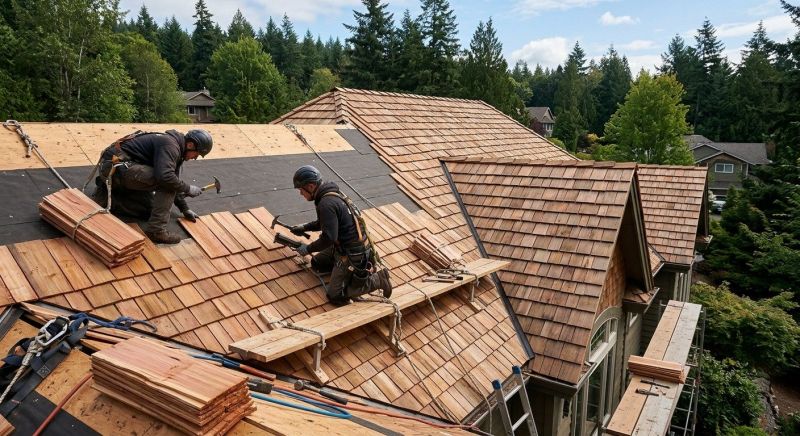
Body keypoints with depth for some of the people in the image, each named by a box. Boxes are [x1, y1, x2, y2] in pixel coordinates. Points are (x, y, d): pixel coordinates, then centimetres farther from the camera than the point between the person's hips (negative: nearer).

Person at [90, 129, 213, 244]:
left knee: (150, 208, 12)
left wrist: (185, 209, 21)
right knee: (167, 183, -21)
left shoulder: (176, 150, 14)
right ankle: (156, 230, -18)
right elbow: (165, 177, -33)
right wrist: (188, 189, -18)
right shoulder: (170, 145, -18)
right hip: (115, 165, -10)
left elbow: (175, 182, 23)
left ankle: (107, 198, 17)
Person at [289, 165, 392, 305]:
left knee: (335, 296, -4)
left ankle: (376, 279, 1)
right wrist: (304, 227, 21)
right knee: (317, 263, 23)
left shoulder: (327, 204, -25)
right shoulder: (331, 194, 6)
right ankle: (361, 268, 17)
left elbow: (328, 238, -27)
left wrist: (308, 249, -12)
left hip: (352, 255, -10)